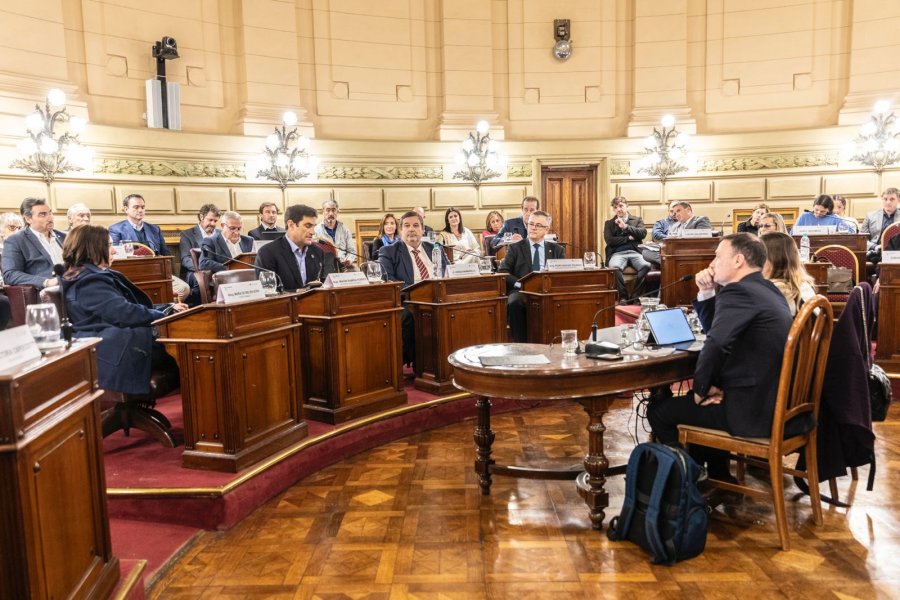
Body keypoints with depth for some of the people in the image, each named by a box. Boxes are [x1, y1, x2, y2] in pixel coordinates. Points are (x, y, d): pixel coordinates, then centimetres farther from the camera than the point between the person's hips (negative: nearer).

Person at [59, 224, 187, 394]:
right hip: (115, 351, -10)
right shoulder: (89, 282, -14)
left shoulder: (95, 275, 19)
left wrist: (167, 308, 11)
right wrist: (165, 315, -9)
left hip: (119, 340, 10)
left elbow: (131, 304, 21)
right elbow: (124, 313, -22)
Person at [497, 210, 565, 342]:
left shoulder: (557, 250, 20)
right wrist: (521, 284, -14)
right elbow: (502, 272, 3)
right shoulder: (515, 248, 14)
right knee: (515, 302, -37)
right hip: (521, 291, -1)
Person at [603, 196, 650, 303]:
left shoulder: (637, 220, 21)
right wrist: (628, 238, -1)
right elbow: (609, 240, 3)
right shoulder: (609, 223, 19)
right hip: (618, 253, -1)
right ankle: (623, 296, -23)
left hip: (635, 252, 1)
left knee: (646, 266, -34)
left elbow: (643, 233, 1)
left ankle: (636, 295, -21)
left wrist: (625, 226, -4)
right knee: (614, 267, -38)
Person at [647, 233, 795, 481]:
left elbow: (716, 343, -31)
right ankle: (719, 479, 35)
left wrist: (700, 389, -16)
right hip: (776, 401, 10)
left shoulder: (739, 291, -17)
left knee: (658, 409, 2)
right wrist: (706, 292, 8)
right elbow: (717, 329, 22)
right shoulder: (767, 290, 14)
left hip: (753, 409, -10)